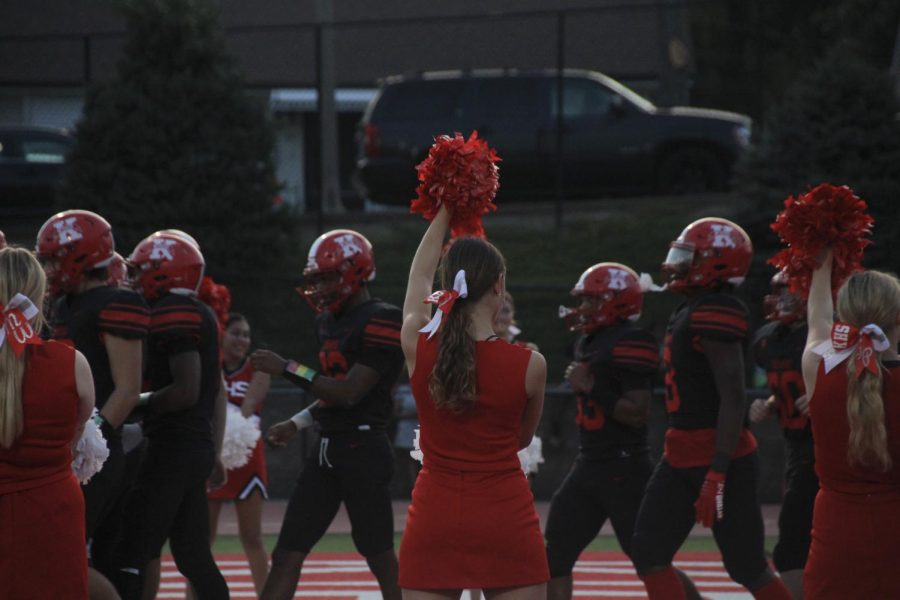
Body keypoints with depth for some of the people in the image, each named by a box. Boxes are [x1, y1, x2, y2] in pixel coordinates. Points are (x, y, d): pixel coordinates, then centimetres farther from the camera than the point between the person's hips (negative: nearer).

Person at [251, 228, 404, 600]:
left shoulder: (381, 322, -15)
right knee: (287, 555, 5)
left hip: (363, 448, -9)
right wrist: (297, 424, 25)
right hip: (327, 448, 9)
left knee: (381, 559, -2)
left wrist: (287, 369, -19)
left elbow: (350, 392, -20)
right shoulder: (331, 322, 14)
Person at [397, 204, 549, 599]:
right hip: (507, 520, -1)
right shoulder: (529, 365, -7)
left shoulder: (418, 348, -3)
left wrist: (445, 212, 34)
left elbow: (419, 275, 19)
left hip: (434, 520, 2)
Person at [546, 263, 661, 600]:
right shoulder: (588, 342, 13)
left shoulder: (629, 344, -16)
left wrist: (590, 387, -20)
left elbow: (637, 413, -22)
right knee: (554, 556, 5)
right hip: (588, 467, 9)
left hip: (624, 470, -9)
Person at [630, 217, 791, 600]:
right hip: (683, 456, 10)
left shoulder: (715, 314, -18)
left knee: (747, 568, -2)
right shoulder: (692, 311, 13)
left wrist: (717, 474, -25)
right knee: (649, 554, 3)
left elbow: (733, 399, -22)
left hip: (721, 458, -10)